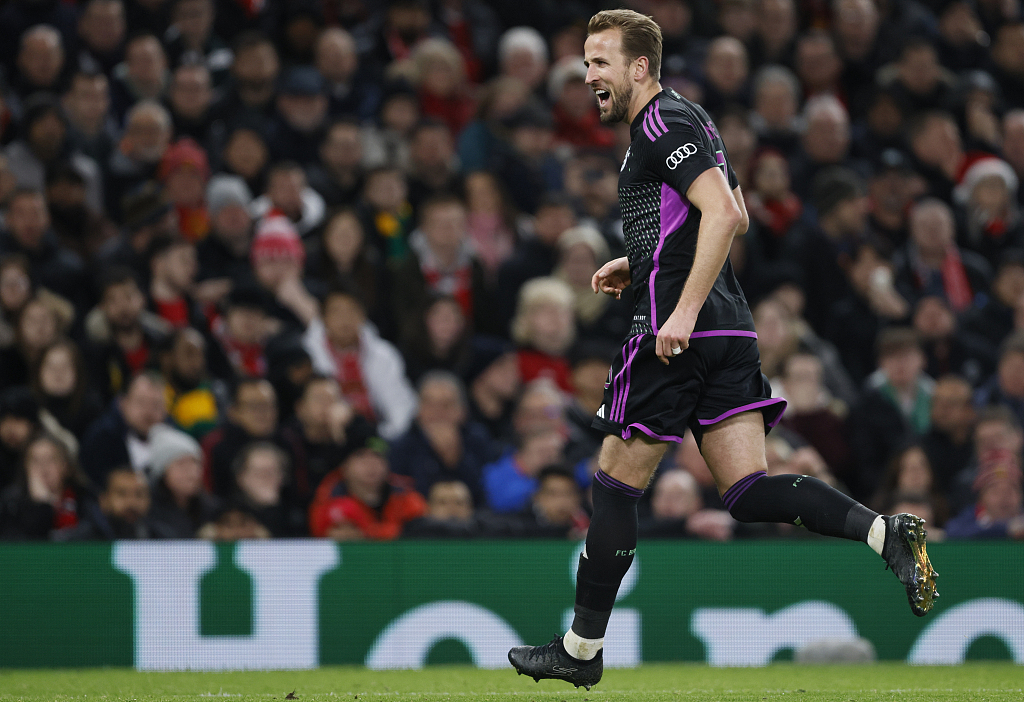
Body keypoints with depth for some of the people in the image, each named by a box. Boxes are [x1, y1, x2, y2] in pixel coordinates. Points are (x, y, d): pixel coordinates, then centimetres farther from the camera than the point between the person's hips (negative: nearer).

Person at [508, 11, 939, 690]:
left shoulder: (664, 123, -10)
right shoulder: (687, 119, 21)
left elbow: (725, 213, -22)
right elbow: (729, 219, 31)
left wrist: (683, 311, -27)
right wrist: (639, 265, 26)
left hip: (677, 335, -9)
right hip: (731, 330, 9)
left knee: (615, 486, 1)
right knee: (750, 492, 0)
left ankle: (582, 648, 7)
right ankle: (887, 533, -18)